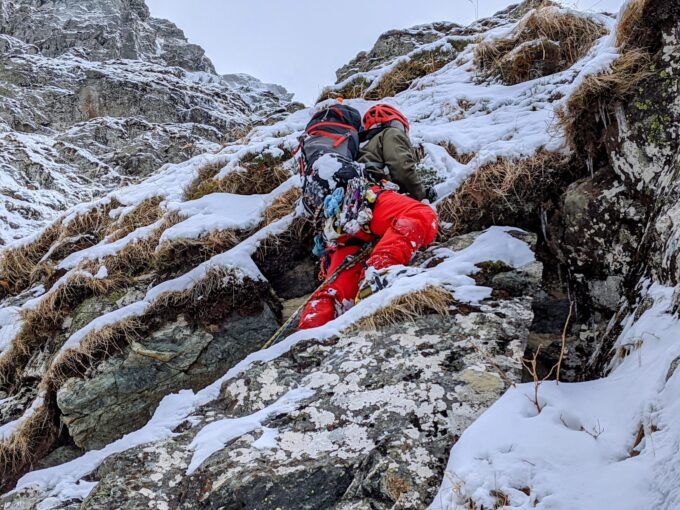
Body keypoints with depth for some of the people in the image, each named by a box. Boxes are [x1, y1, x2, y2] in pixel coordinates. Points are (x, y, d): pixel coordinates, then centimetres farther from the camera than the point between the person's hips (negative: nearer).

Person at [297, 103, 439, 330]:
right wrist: (420, 195, 20)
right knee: (423, 217, -30)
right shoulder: (391, 134, 26)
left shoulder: (364, 152, 49)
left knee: (340, 289, -9)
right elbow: (401, 167, 7)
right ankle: (377, 270, -53)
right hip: (363, 197, -8)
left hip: (339, 222, 8)